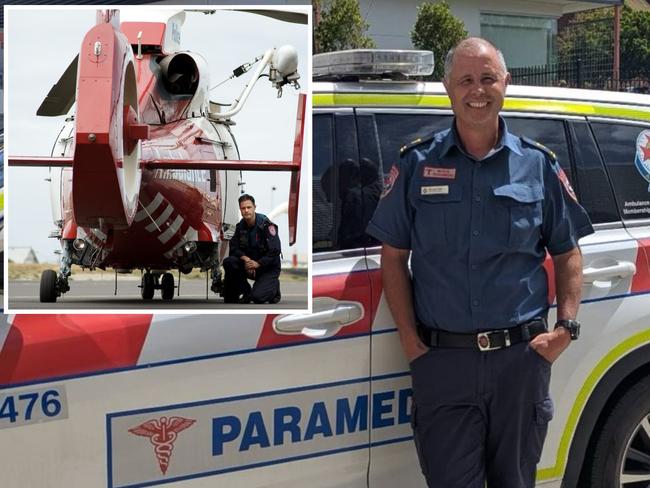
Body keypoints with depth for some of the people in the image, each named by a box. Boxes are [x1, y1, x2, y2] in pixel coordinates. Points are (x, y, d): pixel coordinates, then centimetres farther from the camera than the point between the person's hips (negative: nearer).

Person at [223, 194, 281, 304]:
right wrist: (245, 259, -20)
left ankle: (274, 285, 10)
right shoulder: (240, 226, 0)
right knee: (228, 262, -21)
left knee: (257, 297, -25)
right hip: (250, 263, 6)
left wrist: (257, 264, -24)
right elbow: (234, 248, -1)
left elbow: (275, 251, -23)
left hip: (268, 267, -6)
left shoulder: (266, 224, -19)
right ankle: (246, 292, -1)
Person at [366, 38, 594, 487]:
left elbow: (568, 253, 12)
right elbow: (393, 255, 5)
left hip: (522, 355, 1)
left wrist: (567, 326, -2)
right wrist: (410, 340, -4)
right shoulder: (418, 163, 3)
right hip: (442, 360, -1)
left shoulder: (539, 164, 6)